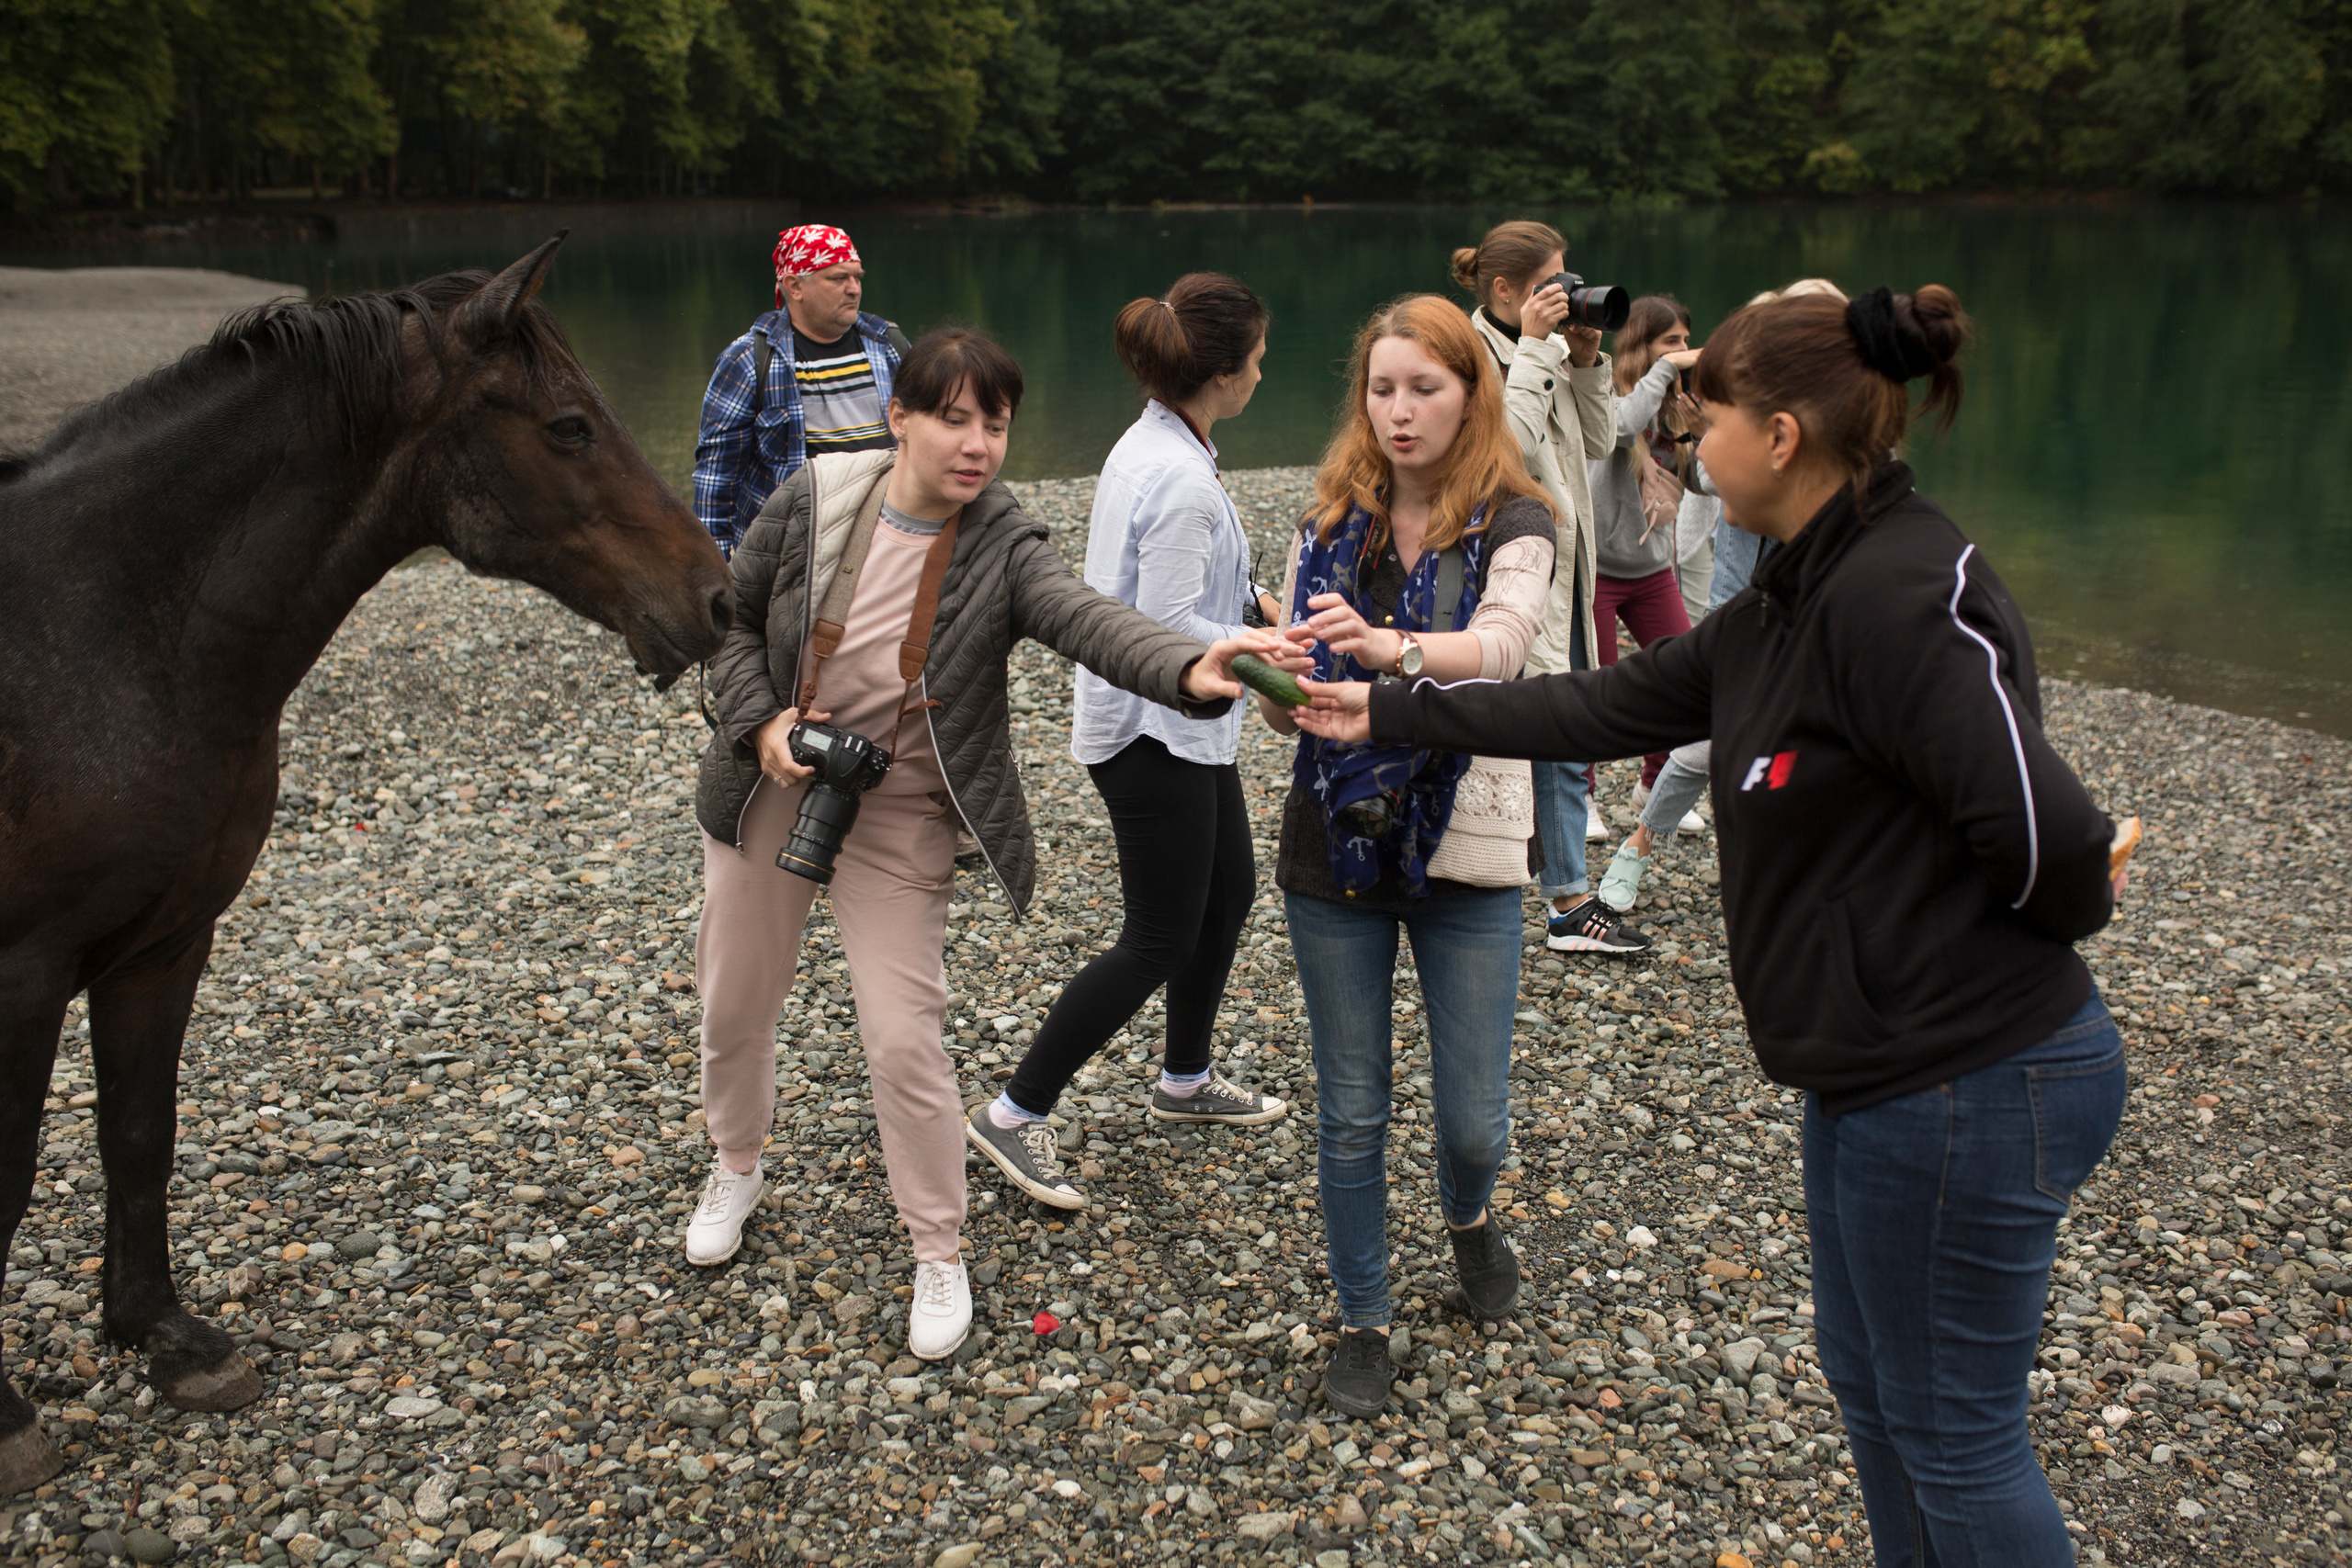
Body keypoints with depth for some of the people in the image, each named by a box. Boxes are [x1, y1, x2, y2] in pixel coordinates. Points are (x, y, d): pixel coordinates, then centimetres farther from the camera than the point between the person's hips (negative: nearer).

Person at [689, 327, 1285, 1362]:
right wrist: (761, 723, -17)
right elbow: (731, 622, 0)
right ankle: (735, 1168, 49)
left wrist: (1188, 668, -58)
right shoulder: (812, 502, -13)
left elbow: (1088, 620, -38)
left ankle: (938, 1252, 16)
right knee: (734, 1002, 17)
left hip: (902, 815, -2)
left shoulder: (1002, 550, -19)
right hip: (772, 786, 3)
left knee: (902, 1038, -6)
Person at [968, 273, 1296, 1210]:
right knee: (1158, 944, -1)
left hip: (1182, 725, 10)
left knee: (1230, 890, 22)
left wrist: (1255, 598, 9)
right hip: (1154, 735, -10)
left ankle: (1186, 1080, 39)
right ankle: (1014, 1114, 7)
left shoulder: (1152, 444, 6)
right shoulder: (1182, 482, -25)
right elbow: (1169, 630, -26)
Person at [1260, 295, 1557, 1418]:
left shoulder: (1513, 525, -6)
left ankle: (1467, 1218, 40)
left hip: (1463, 854, -2)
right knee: (1350, 1114, 9)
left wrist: (1390, 647, -47)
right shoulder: (1332, 521, 3)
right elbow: (1287, 699, -1)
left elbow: (1497, 647, -27)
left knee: (1474, 1120, 4)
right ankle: (1363, 1322, 28)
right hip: (1336, 849, 2)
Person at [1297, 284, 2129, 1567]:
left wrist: (2075, 906, -5)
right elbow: (1608, 706, 14)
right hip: (1880, 1069, 10)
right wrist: (1386, 714, 16)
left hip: (1969, 1089, -10)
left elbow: (2042, 831, -28)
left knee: (1952, 1431, 7)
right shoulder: (1795, 597, 8)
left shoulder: (1901, 595, -24)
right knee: (1862, 1367, 23)